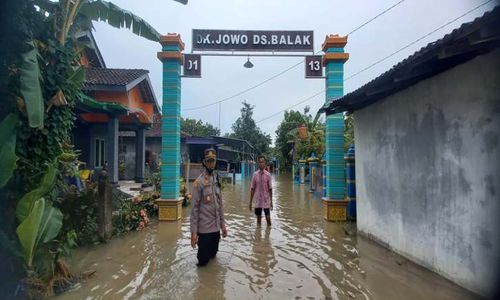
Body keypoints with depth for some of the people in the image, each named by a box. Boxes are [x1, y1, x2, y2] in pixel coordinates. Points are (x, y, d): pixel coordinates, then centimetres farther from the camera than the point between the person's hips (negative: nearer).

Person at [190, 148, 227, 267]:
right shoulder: (199, 182, -13)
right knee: (203, 260, 5)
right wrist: (194, 231, -14)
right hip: (204, 229, -6)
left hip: (216, 228, 6)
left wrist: (223, 225, 11)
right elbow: (194, 208, -13)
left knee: (213, 256, 18)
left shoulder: (217, 180, 6)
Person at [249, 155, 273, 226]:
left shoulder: (268, 175, -6)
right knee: (258, 218, 10)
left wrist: (271, 201, 1)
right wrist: (250, 202, 3)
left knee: (268, 218, 0)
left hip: (266, 201, -1)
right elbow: (252, 189, 2)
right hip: (257, 201, 1)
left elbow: (270, 189, -1)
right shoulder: (255, 174, -2)